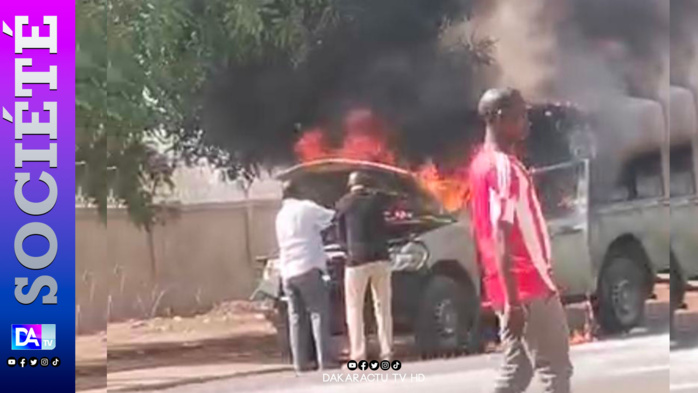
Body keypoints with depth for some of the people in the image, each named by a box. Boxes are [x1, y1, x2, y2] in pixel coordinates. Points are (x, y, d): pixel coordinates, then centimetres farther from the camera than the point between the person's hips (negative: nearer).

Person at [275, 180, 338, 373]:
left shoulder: (280, 216, 20)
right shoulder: (305, 208, 0)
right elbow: (331, 218, 2)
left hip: (287, 271, 7)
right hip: (307, 267, -7)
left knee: (296, 318, 7)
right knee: (319, 314, -6)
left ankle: (300, 362, 2)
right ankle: (325, 360, -12)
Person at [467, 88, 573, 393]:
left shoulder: (483, 162, 12)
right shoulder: (504, 167, -18)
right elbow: (502, 238, -23)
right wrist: (513, 301, -26)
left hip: (516, 289, 9)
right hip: (528, 288, -9)